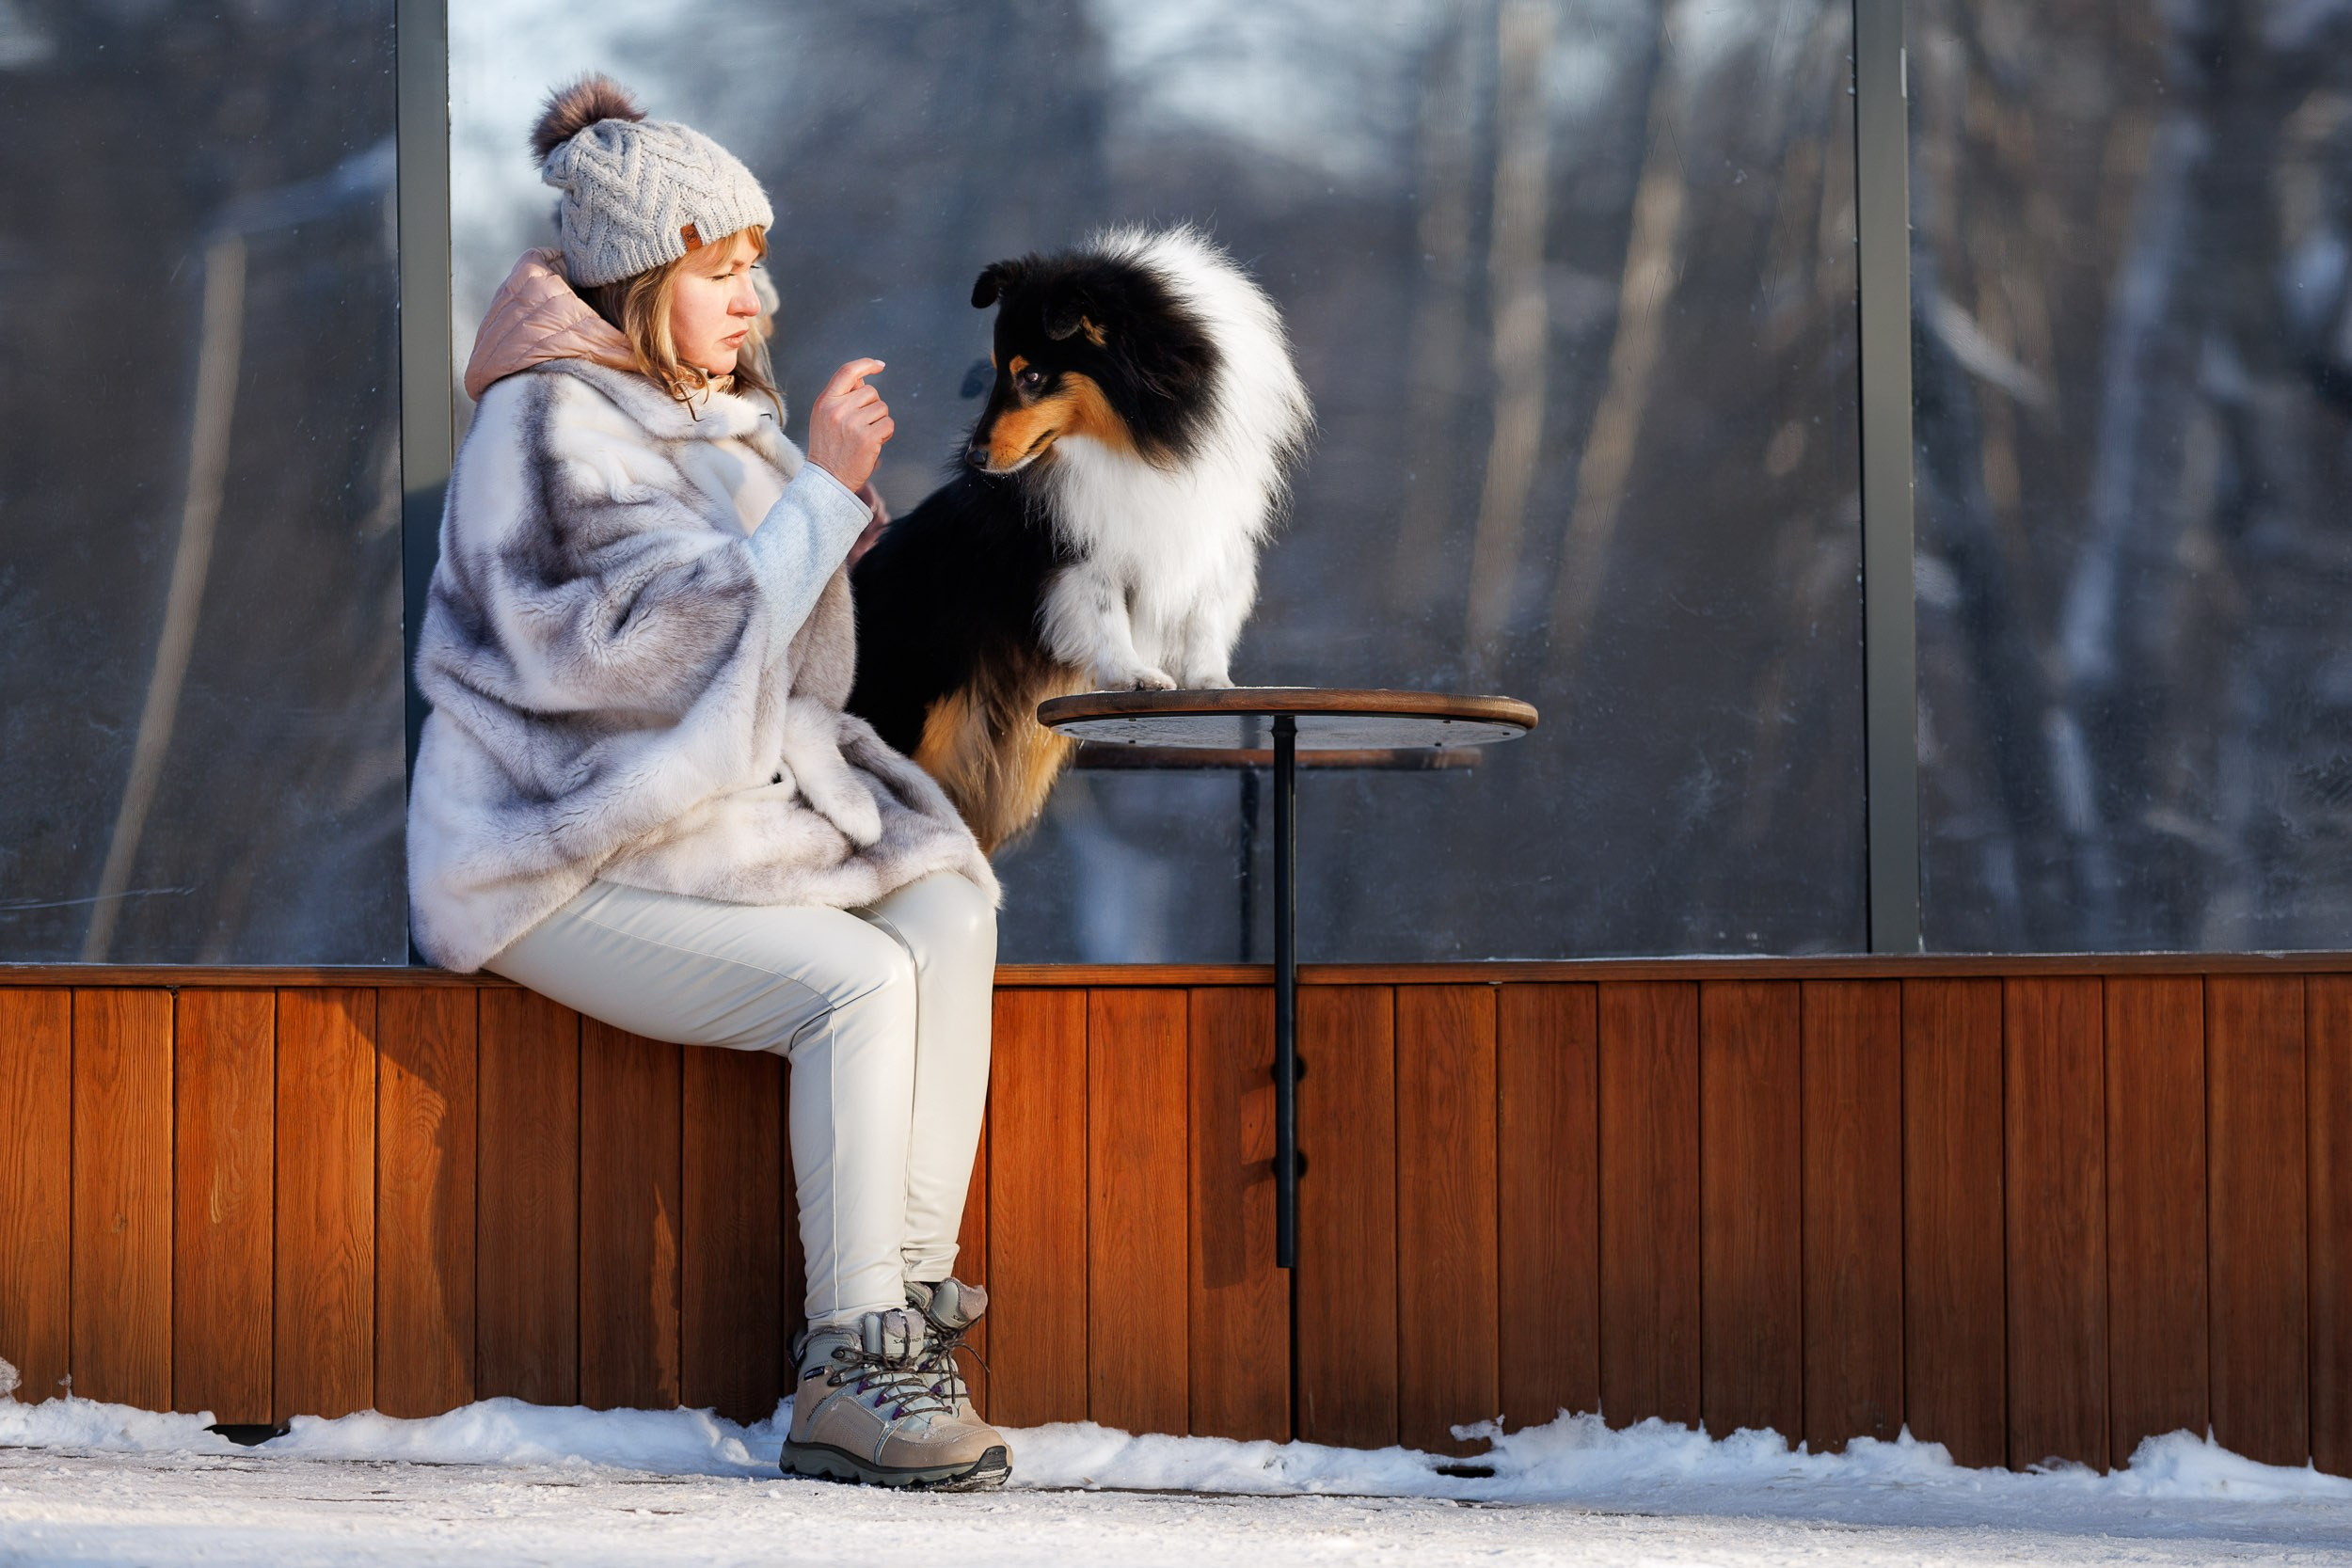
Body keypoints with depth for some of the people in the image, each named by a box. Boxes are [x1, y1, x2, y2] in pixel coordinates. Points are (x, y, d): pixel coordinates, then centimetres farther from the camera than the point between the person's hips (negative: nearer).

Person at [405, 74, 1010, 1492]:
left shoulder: (713, 414, 18)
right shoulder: (556, 423, -11)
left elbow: (791, 662, 24)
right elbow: (674, 639, -20)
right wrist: (820, 494, -17)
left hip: (718, 809, 9)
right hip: (566, 865, -9)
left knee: (949, 919, -16)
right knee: (857, 980, -27)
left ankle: (910, 1304, -21)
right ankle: (850, 1375, -25)